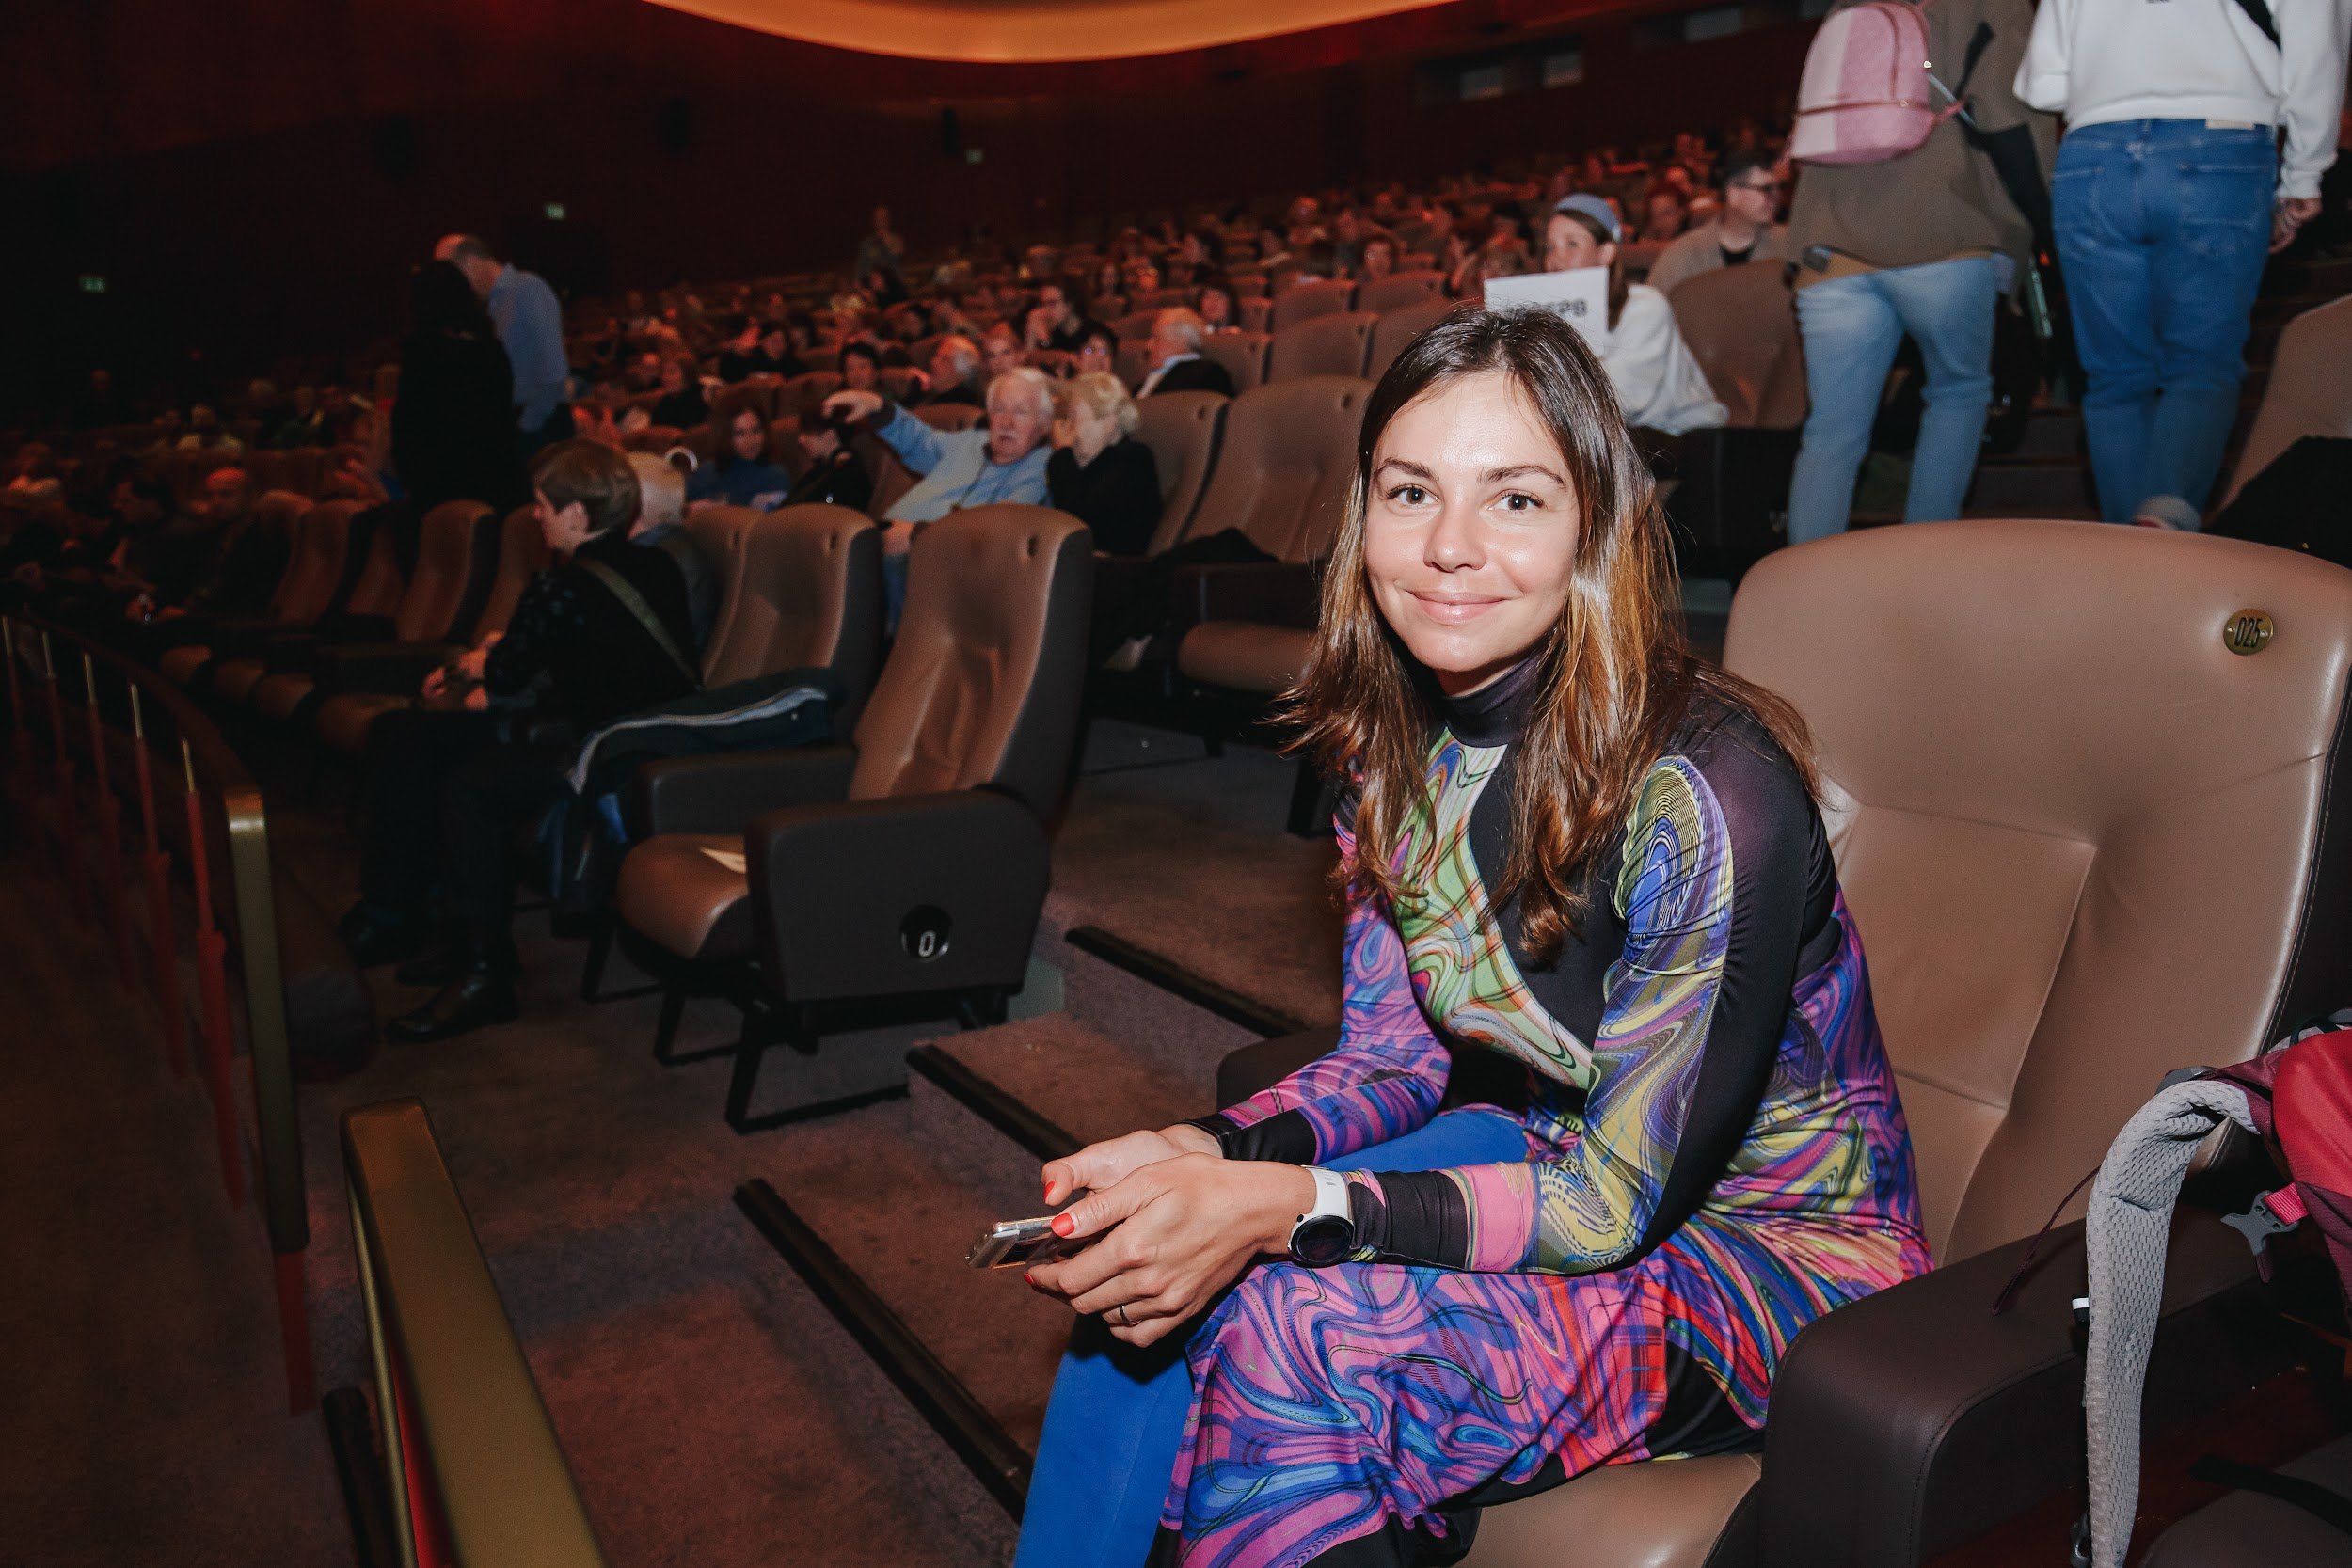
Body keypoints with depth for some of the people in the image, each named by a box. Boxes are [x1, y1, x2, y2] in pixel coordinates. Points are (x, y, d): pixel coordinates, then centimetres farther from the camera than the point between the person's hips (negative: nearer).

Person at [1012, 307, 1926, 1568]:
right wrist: (1206, 1156, -18)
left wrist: (1283, 1210, -32)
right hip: (1552, 1164, 6)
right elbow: (1393, 1058, 1)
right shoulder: (1396, 749, -6)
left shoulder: (1707, 792, -28)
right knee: (1156, 1276, -15)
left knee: (1281, 1320, -26)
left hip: (1775, 1250, -5)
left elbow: (1622, 1197, -23)